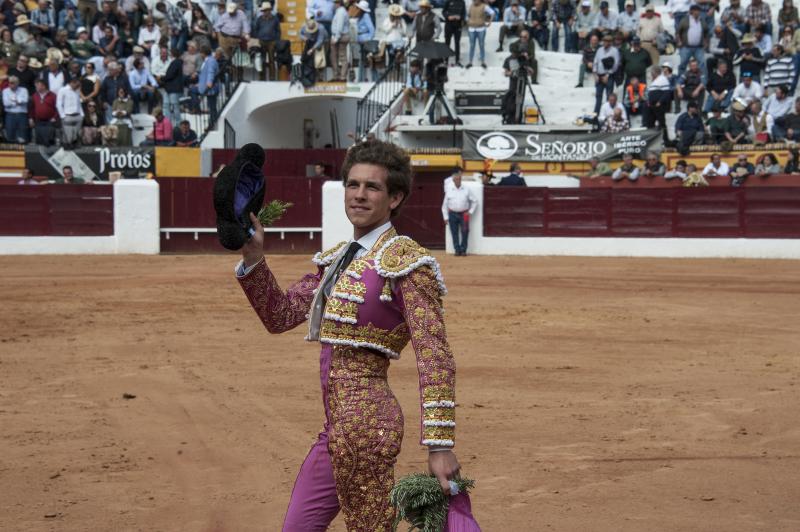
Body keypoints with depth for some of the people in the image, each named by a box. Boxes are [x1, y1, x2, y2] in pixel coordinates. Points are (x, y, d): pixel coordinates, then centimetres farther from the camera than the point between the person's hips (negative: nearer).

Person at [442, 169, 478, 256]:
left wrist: (470, 212, 1)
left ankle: (463, 250, 1)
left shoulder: (466, 190, 4)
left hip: (464, 214, -1)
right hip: (453, 214, 1)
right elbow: (445, 205, 8)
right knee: (454, 233, -1)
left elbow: (475, 201, 10)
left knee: (464, 232, -6)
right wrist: (446, 217, 4)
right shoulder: (449, 191, 5)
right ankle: (457, 250, 5)